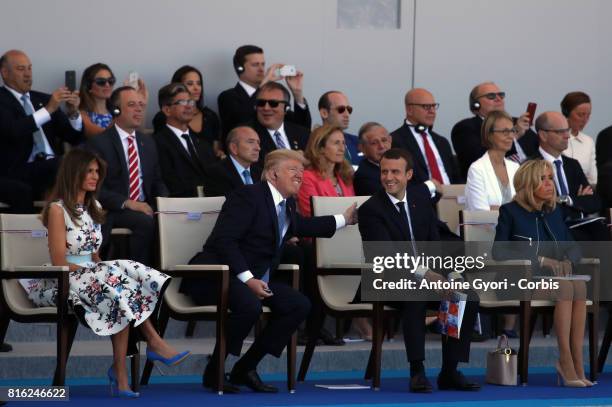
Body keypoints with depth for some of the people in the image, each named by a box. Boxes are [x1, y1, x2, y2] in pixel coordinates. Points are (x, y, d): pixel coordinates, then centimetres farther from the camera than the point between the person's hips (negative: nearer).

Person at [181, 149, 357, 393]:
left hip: (252, 278, 9)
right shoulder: (249, 196, -13)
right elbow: (224, 239, -21)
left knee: (299, 305, -8)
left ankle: (245, 368, -2)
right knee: (250, 305, -37)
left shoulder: (288, 204, 15)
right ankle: (214, 371, -17)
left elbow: (303, 226, 38)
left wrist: (344, 219, 35)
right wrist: (247, 279, -26)